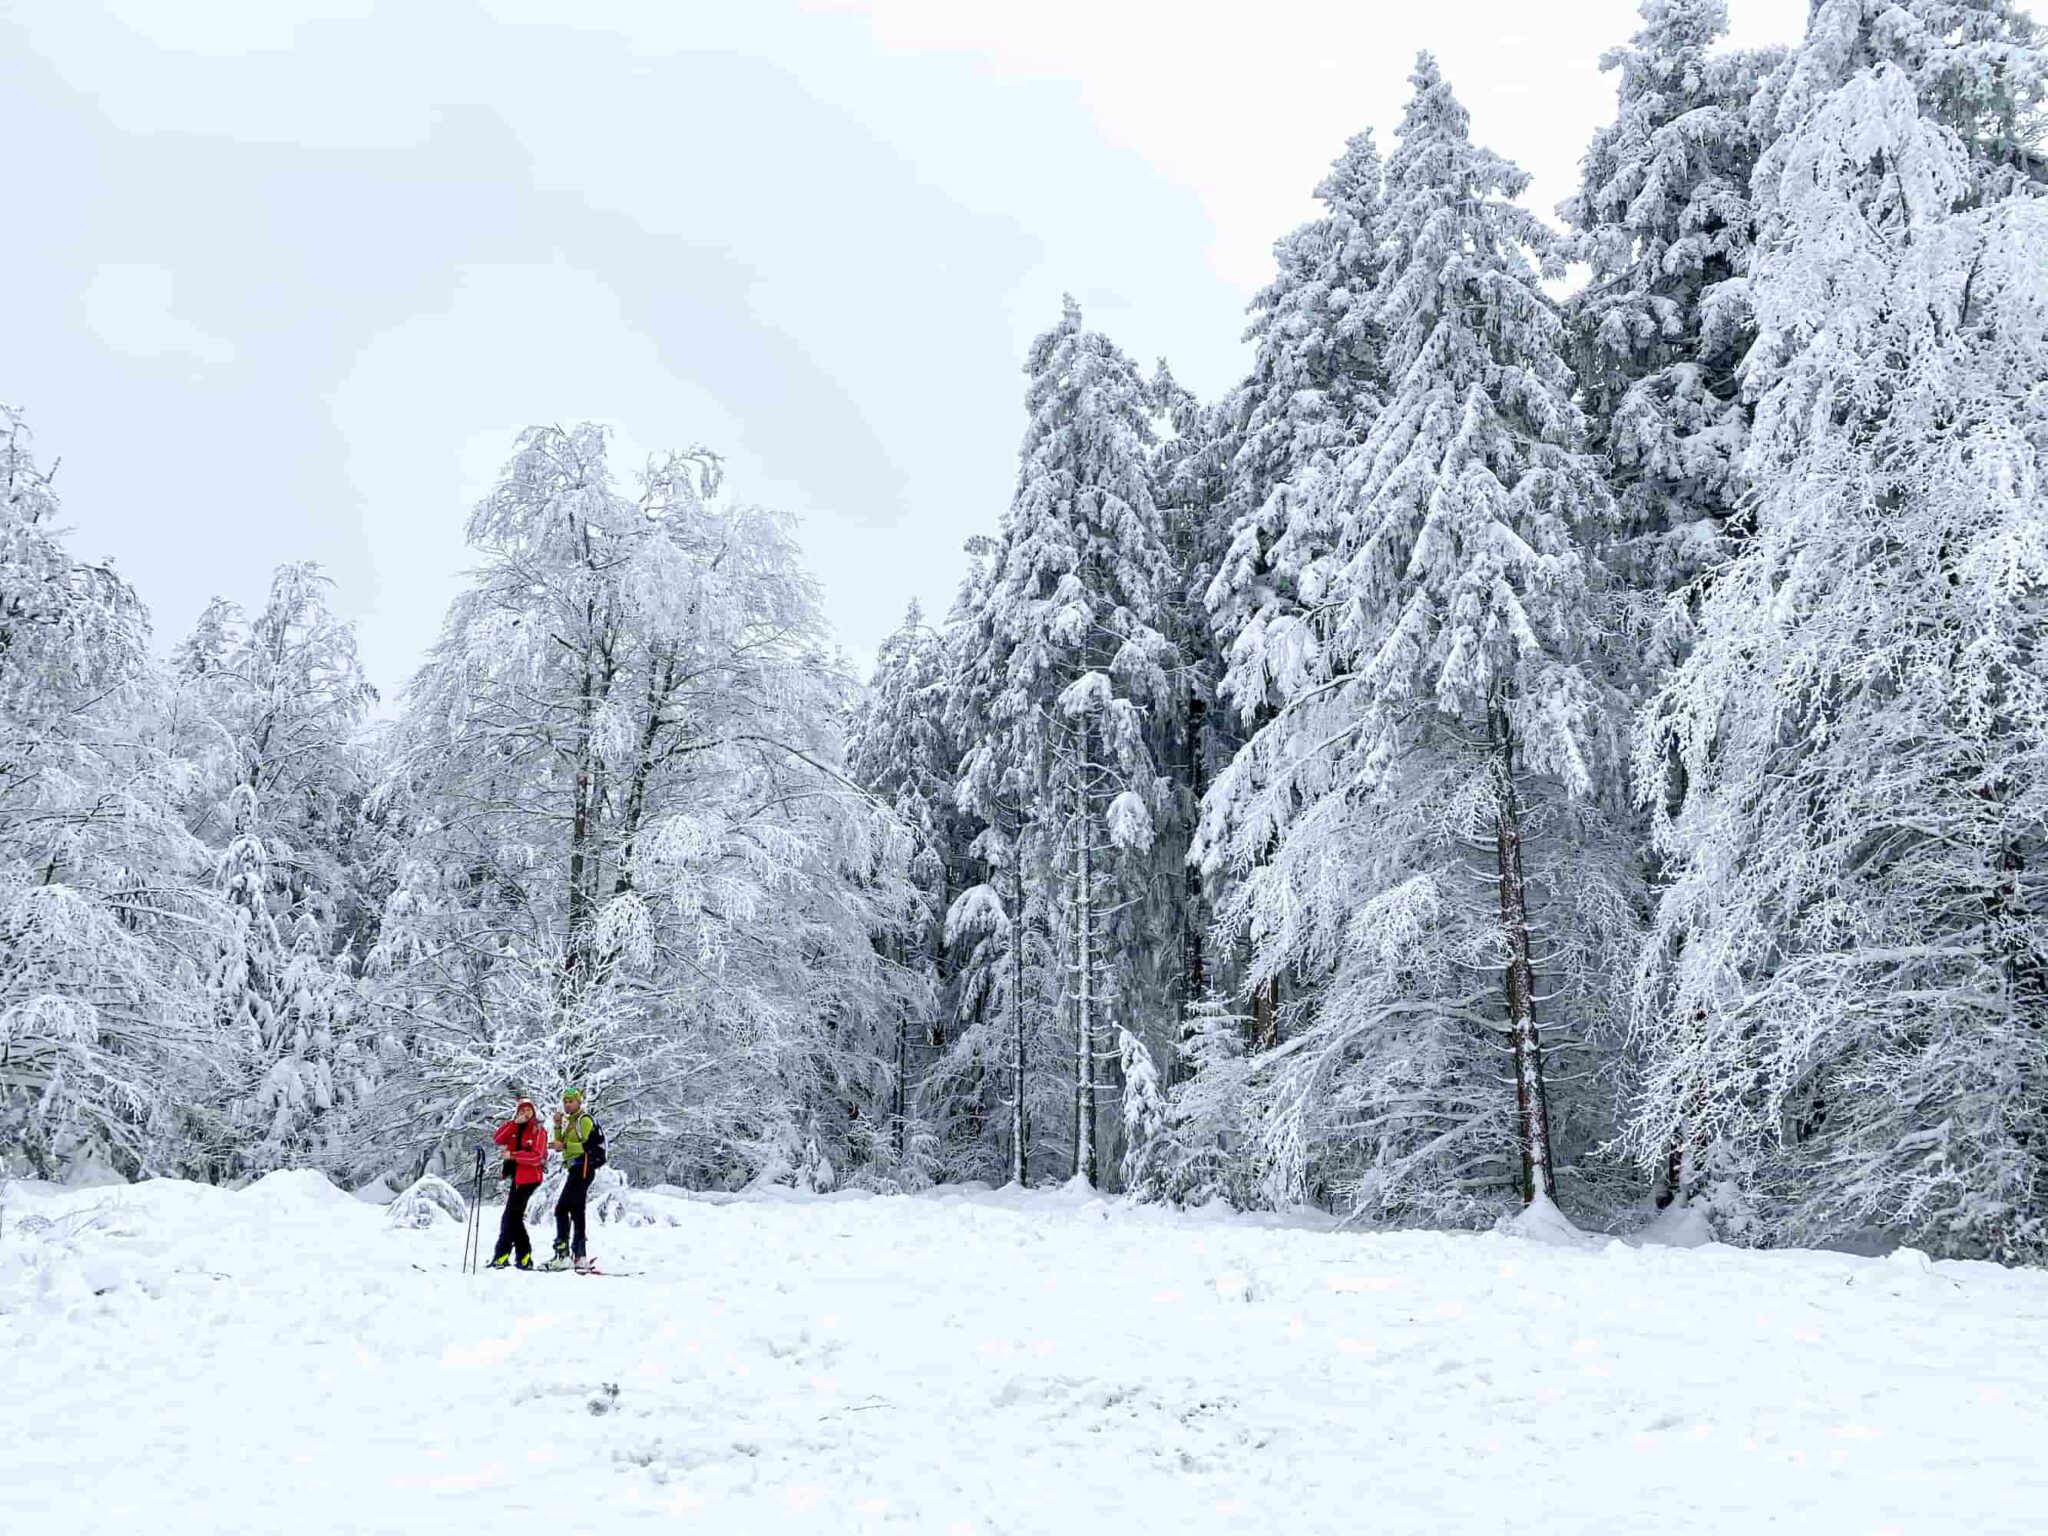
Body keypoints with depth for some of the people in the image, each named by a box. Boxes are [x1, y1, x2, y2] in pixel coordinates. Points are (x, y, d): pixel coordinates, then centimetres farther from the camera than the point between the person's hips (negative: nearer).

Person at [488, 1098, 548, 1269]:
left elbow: (536, 1156, -14)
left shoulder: (538, 1130, -4)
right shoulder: (514, 1128, 14)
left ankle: (502, 1256, -5)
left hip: (529, 1178, -7)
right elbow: (498, 1139, -4)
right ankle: (524, 1256, 16)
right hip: (517, 1177, 7)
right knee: (515, 1217, 10)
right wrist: (514, 1123, -12)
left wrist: (513, 1155, -19)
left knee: (509, 1218, -8)